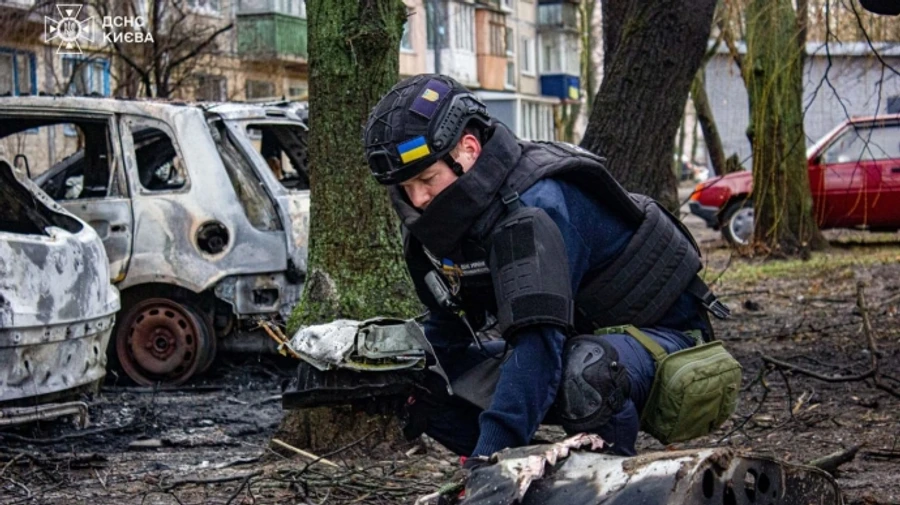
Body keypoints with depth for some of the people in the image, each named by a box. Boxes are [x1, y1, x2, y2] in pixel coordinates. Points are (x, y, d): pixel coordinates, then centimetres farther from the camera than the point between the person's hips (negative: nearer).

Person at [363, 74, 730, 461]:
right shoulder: (444, 219, -4)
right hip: (580, 338, 8)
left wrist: (487, 458, -47)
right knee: (426, 382, -3)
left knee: (582, 375, -41)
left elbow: (539, 341, -41)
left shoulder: (535, 208, -31)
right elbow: (445, 336, 7)